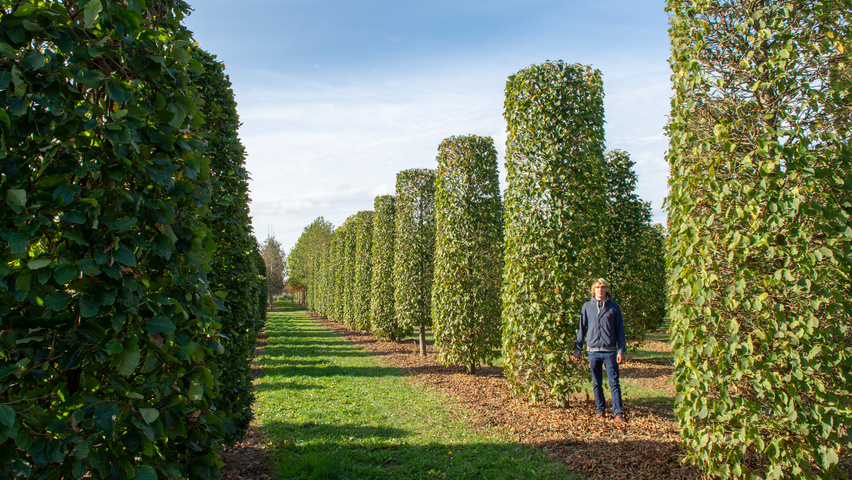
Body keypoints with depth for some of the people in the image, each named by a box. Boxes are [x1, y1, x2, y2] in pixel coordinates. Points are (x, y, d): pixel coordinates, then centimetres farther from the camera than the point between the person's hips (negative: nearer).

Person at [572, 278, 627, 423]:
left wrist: (621, 350, -1)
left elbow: (620, 330, 6)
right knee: (596, 384, 10)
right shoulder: (587, 307, 6)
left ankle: (618, 413, 4)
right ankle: (600, 410, 22)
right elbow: (581, 328, 10)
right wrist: (577, 349, 7)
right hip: (593, 350, 1)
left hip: (610, 351, -1)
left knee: (614, 383, -1)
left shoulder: (614, 307, 3)